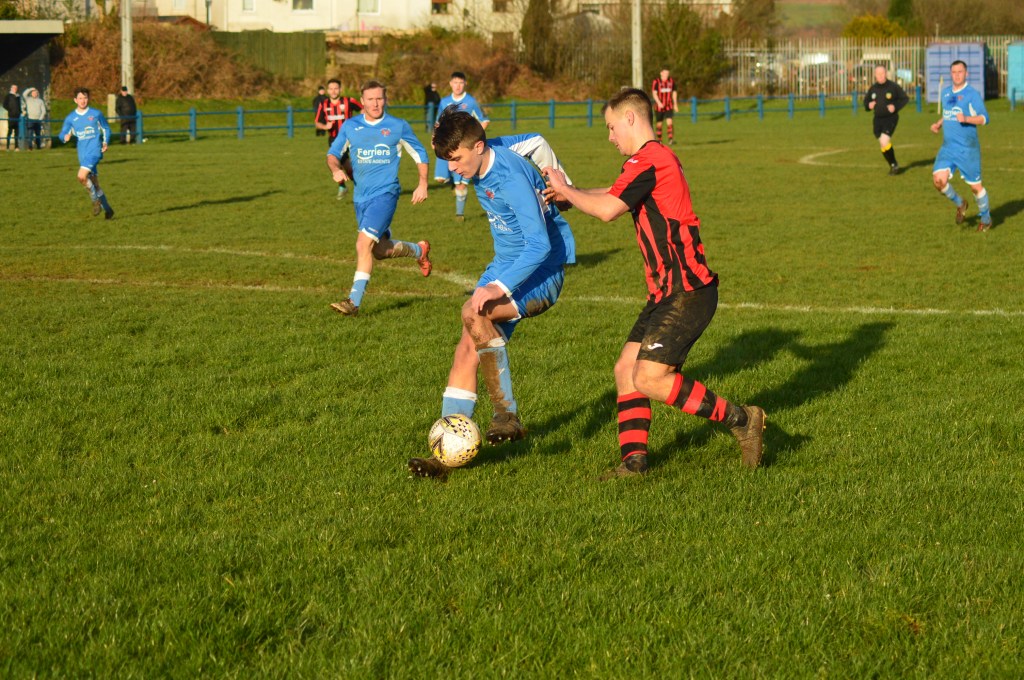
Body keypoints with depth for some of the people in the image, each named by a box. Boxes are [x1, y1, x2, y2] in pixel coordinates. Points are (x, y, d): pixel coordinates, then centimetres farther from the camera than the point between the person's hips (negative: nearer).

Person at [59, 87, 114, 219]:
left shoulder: (96, 114, 2)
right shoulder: (70, 118, 8)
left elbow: (106, 128, 13)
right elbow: (63, 134, 9)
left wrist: (106, 142, -4)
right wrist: (65, 137, -15)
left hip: (95, 150, -4)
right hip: (82, 153, 4)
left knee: (82, 176, -24)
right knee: (94, 184, 8)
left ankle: (96, 200, -5)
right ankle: (107, 209, 21)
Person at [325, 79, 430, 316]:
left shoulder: (398, 127, -1)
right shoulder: (350, 126, 5)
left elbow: (420, 154, 10)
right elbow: (333, 153, 12)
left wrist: (423, 184, 0)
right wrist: (336, 169, -10)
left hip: (385, 193, -5)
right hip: (361, 196, 5)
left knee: (364, 243, -20)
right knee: (380, 250, 14)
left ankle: (354, 301, -18)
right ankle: (419, 250, 44)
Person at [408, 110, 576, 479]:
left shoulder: (511, 179, -27)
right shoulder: (488, 154, 0)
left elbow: (539, 245, -32)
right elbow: (535, 142, 20)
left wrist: (499, 288, -39)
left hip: (542, 271, -9)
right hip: (506, 265, 9)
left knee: (474, 313, -32)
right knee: (466, 351, -4)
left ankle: (508, 415, -20)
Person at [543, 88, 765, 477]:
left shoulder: (648, 161, -14)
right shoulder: (659, 158, 19)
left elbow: (607, 210, -21)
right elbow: (613, 196, 32)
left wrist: (565, 190, -5)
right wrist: (569, 192, 21)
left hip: (686, 293, -11)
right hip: (668, 292, 11)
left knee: (649, 378, -15)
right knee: (626, 369, 7)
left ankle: (740, 419, -6)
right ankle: (634, 459, 6)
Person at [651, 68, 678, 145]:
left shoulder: (671, 81, 6)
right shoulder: (656, 81, -7)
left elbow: (674, 93, 16)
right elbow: (654, 93, -13)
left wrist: (675, 104, 17)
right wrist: (659, 102, -27)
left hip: (669, 107, 2)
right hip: (659, 106, -2)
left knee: (669, 122, -15)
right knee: (659, 123, 7)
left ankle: (671, 139, -23)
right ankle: (659, 140, 22)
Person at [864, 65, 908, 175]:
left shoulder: (893, 87, -9)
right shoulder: (873, 89, 4)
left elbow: (905, 98, -1)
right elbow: (866, 101, 18)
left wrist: (895, 107, -15)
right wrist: (869, 105, -5)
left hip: (891, 118, -6)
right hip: (878, 119, 6)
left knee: (884, 141, -21)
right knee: (882, 144, 8)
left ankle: (894, 165, -3)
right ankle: (893, 165, 28)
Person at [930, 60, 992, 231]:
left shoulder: (972, 94, -9)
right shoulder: (945, 93, 11)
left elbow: (984, 118, -15)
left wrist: (966, 119, -31)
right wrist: (938, 124, 9)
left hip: (968, 148, -5)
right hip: (948, 147, 5)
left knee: (975, 186, 2)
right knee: (939, 180, -13)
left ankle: (985, 218, 25)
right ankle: (960, 204, 14)